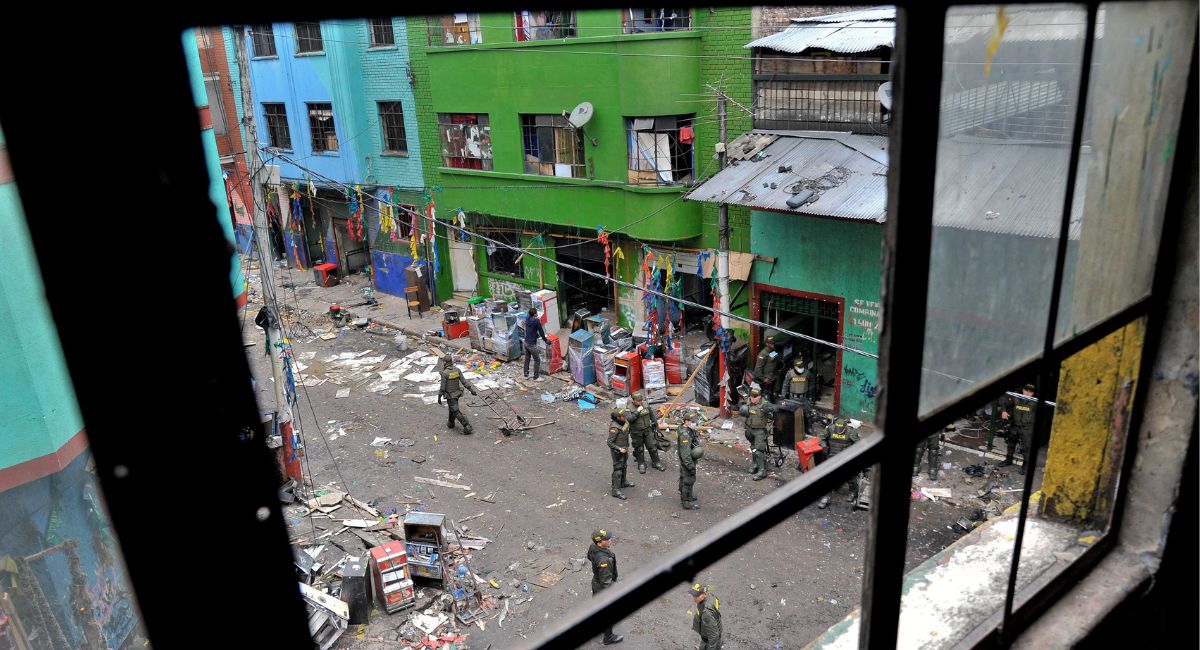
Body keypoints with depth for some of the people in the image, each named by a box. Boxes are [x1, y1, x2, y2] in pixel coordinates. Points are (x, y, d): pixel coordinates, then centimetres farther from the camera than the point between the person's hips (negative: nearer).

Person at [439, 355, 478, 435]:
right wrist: (472, 390, -4)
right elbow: (464, 381, -7)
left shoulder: (445, 373, -25)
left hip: (450, 395, -7)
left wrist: (439, 396, -8)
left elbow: (442, 387, -20)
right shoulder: (457, 370, -8)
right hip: (457, 393, 7)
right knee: (452, 408, 28)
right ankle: (451, 423, 45)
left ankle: (467, 427, -8)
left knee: (456, 412, -2)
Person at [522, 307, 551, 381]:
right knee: (537, 360, 3)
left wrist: (537, 335, 27)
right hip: (532, 344, -8)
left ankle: (526, 375, 28)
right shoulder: (536, 321, -20)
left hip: (526, 342, 8)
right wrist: (546, 340, 3)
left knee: (527, 359, 18)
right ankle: (536, 377, 8)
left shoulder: (527, 319, 0)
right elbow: (541, 332, -11)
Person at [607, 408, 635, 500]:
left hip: (624, 449, 9)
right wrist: (619, 449, -35)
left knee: (624, 466, 25)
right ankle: (616, 490, 4)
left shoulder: (625, 421, -6)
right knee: (618, 469, -3)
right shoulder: (614, 428, -31)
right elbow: (610, 442, -27)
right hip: (617, 451, -9)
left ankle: (623, 482, 45)